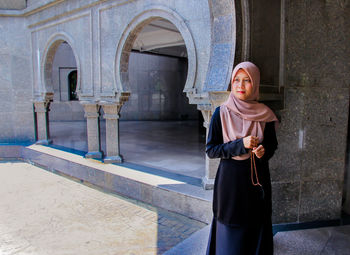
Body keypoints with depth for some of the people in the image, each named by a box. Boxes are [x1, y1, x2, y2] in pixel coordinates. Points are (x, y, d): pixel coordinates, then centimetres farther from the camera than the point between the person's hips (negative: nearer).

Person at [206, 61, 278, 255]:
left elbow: (272, 145, 11)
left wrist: (264, 151, -12)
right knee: (230, 232, 8)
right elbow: (210, 150, -7)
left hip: (258, 180, 2)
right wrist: (240, 145, -19)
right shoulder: (221, 113, -7)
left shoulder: (264, 115, 0)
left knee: (255, 229, 12)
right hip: (230, 179, -2)